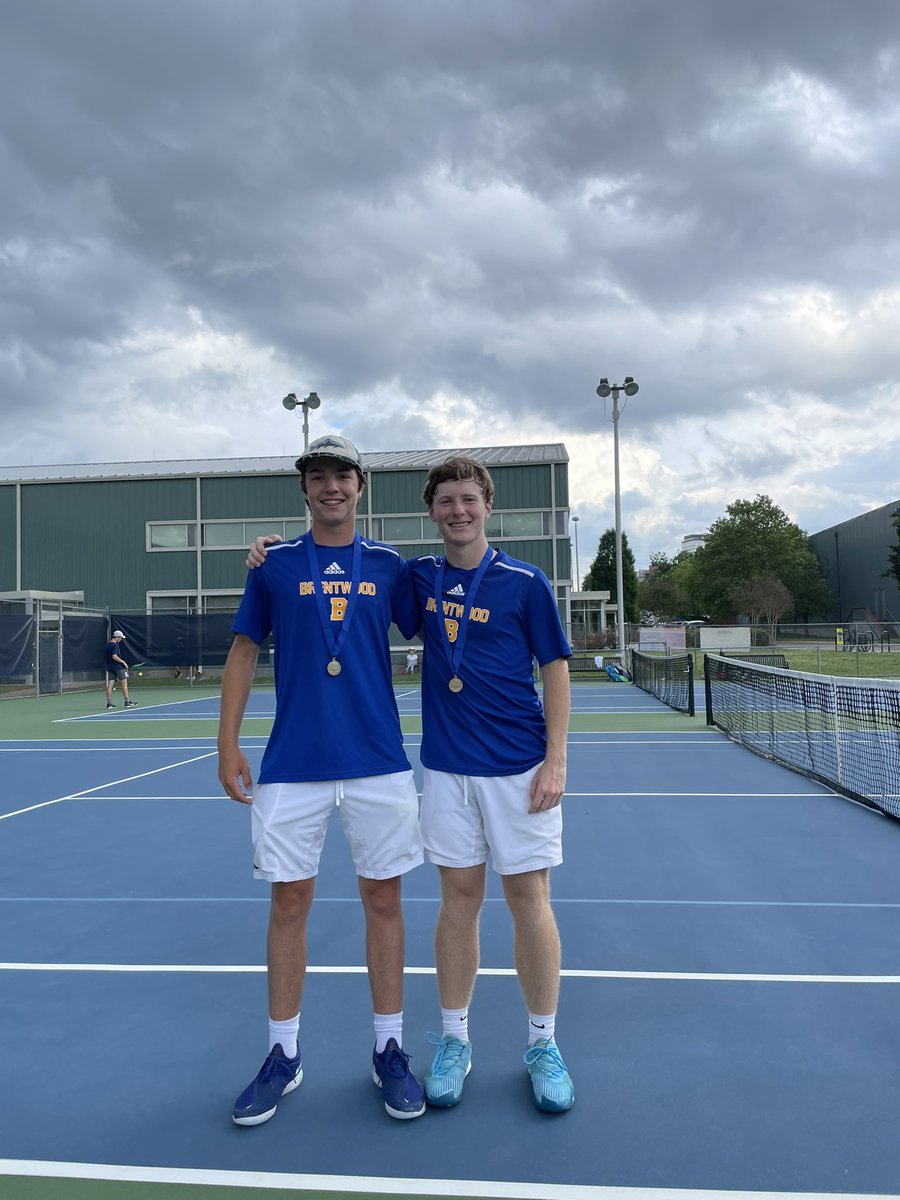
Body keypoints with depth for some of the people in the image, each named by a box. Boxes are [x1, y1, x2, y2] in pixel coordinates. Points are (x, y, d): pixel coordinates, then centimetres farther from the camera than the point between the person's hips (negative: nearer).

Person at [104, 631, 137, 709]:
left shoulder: (108, 645, 14)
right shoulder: (115, 645, -14)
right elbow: (114, 656, -23)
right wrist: (123, 662, -17)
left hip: (110, 667, 8)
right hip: (118, 667, -8)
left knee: (109, 684, 3)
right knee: (124, 683, -1)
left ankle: (109, 703, 1)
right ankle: (127, 702, 0)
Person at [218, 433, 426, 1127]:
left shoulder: (389, 566, 6)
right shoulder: (275, 564, 5)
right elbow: (245, 651, 5)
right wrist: (228, 742, 1)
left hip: (379, 761, 1)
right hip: (292, 764, 0)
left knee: (383, 899, 7)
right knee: (289, 904, 7)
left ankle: (390, 1050, 24)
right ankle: (284, 1055, 25)